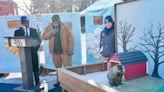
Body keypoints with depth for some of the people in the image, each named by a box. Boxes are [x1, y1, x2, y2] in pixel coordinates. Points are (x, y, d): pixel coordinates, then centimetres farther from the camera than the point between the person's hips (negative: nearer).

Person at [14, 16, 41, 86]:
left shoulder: (33, 30, 10)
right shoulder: (17, 31, 4)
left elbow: (38, 40, 7)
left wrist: (36, 48, -5)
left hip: (33, 52, 1)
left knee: (35, 68, 6)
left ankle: (37, 82, 18)